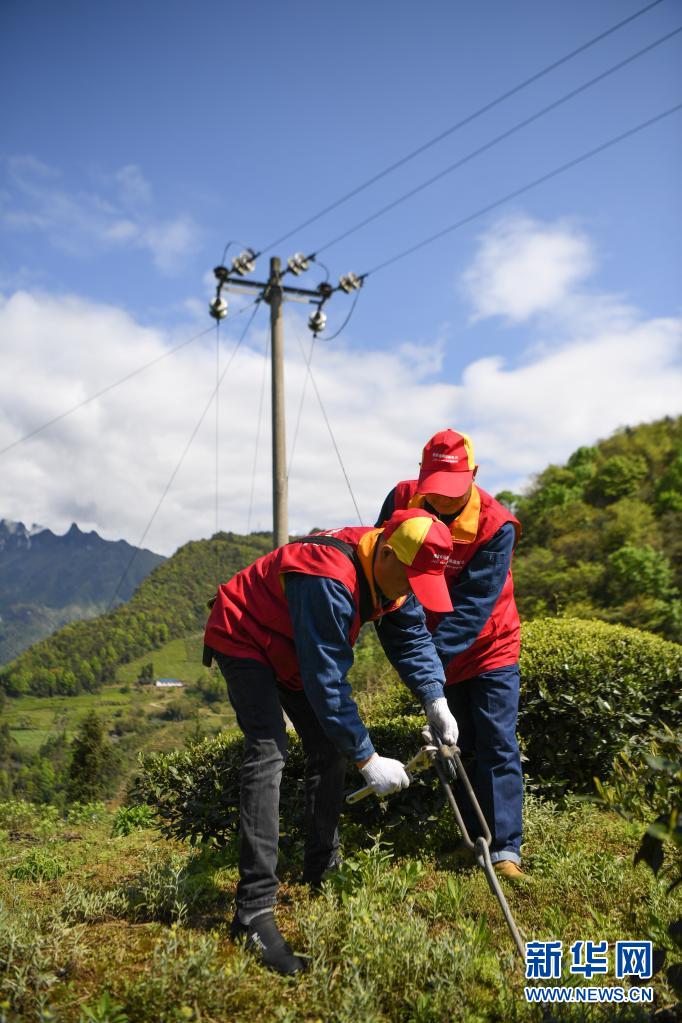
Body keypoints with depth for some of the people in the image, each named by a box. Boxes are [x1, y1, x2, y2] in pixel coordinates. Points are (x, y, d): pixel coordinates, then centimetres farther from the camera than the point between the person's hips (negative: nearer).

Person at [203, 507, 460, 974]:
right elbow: (328, 681, -36)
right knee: (269, 752, -24)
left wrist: (436, 700, -14)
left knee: (330, 748, 6)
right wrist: (368, 759, -30)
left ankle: (323, 876, 20)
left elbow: (412, 636, 0)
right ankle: (254, 913, -22)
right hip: (243, 639, -9)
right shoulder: (330, 580, -39)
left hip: (295, 648, 9)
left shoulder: (392, 572, -11)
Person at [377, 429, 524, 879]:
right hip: (435, 649, 4)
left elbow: (473, 605, -28)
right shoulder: (402, 500, -14)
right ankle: (475, 837, 25)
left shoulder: (497, 526, -25)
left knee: (498, 745, -5)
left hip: (490, 646, -3)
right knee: (460, 746, 12)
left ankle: (505, 848, 1)